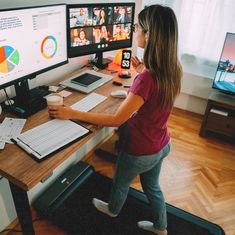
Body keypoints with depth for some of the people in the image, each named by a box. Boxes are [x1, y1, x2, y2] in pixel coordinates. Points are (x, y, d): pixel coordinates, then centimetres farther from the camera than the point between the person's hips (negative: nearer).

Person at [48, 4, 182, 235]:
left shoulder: (145, 79, -35)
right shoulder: (173, 68, -10)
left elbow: (115, 119, -28)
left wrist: (71, 113, -22)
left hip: (141, 151, -7)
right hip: (162, 145, 7)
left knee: (121, 181, 26)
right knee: (152, 185, 31)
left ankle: (113, 209, 59)